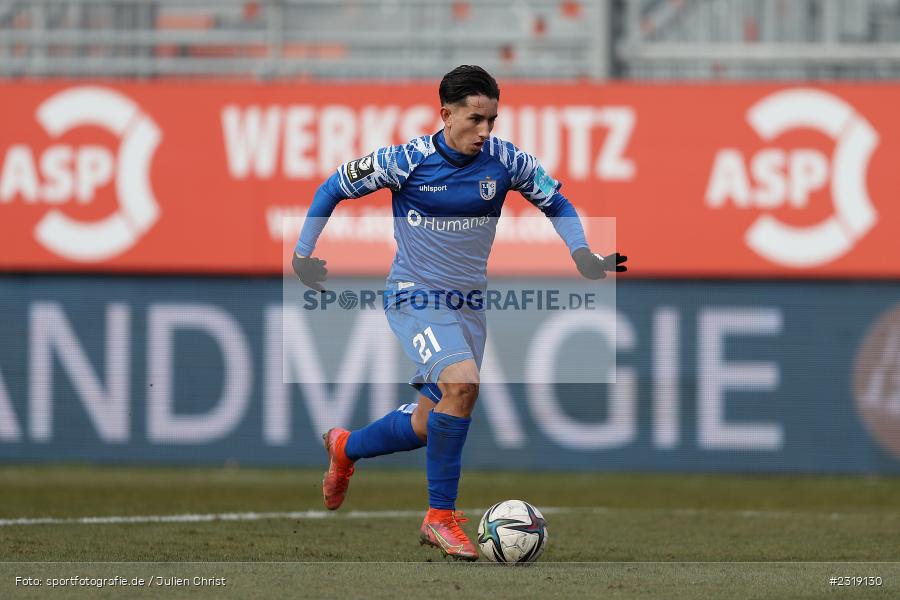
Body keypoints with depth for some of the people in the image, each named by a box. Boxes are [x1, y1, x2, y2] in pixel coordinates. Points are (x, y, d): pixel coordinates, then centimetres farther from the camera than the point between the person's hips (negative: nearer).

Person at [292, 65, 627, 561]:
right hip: (414, 297, -5)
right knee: (461, 382, -29)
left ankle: (345, 448, 41)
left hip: (469, 302, 5)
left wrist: (581, 253, -7)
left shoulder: (506, 161, -6)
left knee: (429, 424, 10)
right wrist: (303, 252, -5)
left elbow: (556, 203, 10)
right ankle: (441, 516, -18)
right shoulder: (406, 161, -15)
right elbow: (333, 189, -1)